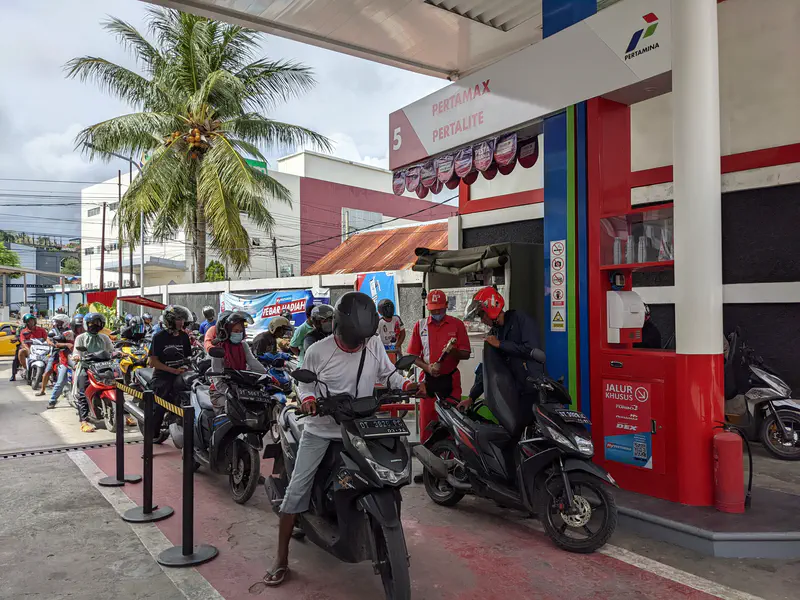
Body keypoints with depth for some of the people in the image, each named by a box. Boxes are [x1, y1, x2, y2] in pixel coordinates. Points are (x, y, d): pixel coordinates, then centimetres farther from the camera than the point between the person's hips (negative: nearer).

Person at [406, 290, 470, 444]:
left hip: (451, 380, -1)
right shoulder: (420, 325, 5)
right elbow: (413, 355, 5)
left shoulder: (457, 324, 1)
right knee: (426, 424, 3)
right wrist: (427, 367, -12)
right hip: (428, 380, 1)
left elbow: (466, 354, 0)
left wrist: (453, 351, -21)